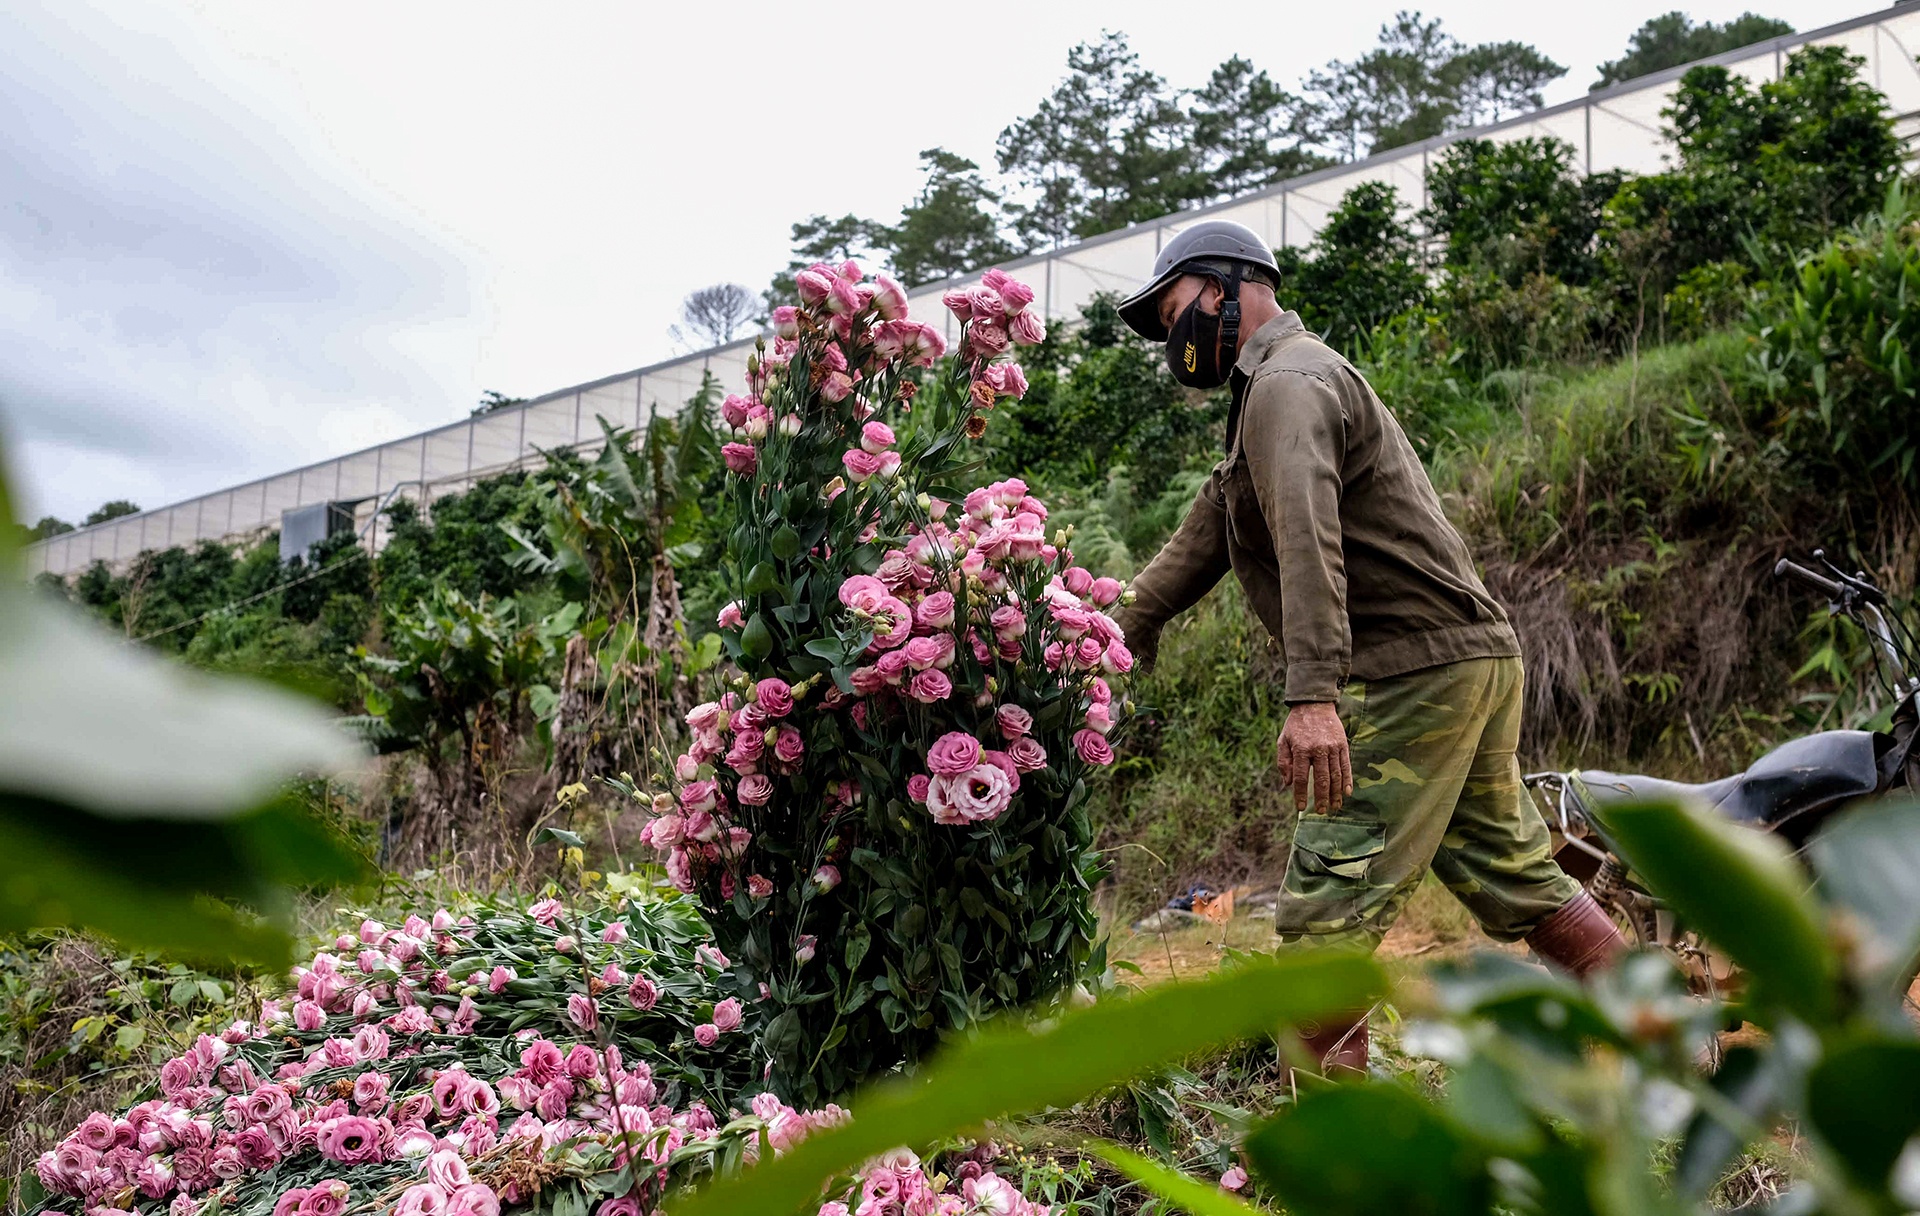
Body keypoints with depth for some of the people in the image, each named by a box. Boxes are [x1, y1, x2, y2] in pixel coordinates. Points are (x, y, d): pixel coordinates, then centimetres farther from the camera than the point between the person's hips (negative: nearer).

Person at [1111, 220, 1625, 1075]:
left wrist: (1310, 696, -38)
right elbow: (1203, 539, 24)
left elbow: (1307, 536, -27)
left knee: (1325, 902, -9)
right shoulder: (1271, 391, 25)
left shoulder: (1288, 384, -10)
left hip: (1413, 674, -11)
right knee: (1513, 876, 16)